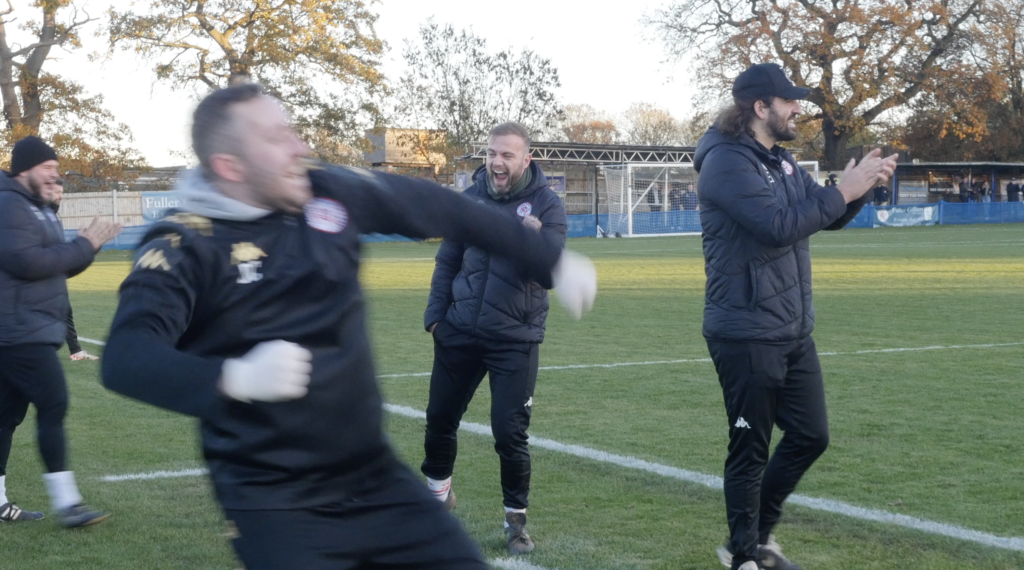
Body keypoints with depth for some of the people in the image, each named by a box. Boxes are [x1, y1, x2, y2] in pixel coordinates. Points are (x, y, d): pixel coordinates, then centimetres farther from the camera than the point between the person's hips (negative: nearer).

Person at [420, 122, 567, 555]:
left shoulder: (547, 205, -9)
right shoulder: (470, 199, 1)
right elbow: (448, 262, 11)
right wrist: (435, 314, 3)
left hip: (515, 340, -3)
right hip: (459, 332, 4)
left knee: (509, 432, -6)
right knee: (440, 418, 14)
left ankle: (516, 519, 13)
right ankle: (437, 493, 40)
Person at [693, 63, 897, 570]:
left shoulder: (780, 161, 13)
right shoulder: (727, 163, -16)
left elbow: (828, 218, 16)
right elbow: (780, 225, -25)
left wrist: (861, 187, -3)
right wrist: (842, 191, -20)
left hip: (793, 332, 9)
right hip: (747, 336, -9)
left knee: (810, 436, 14)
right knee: (750, 451, 1)